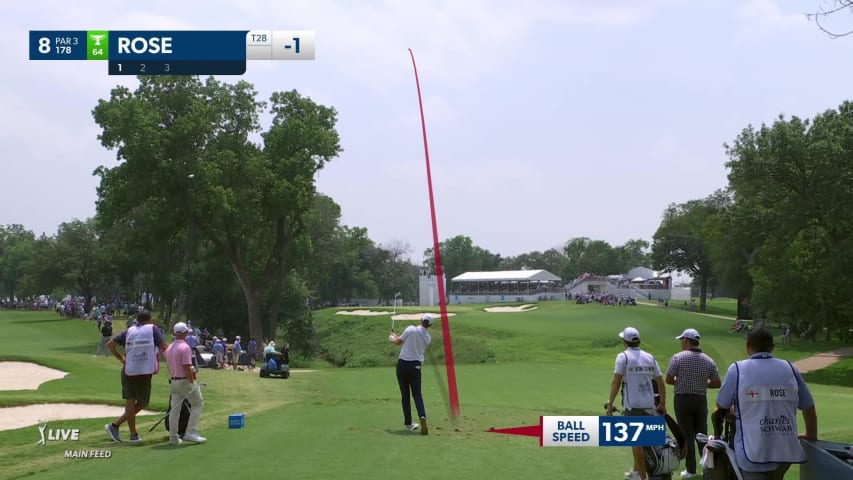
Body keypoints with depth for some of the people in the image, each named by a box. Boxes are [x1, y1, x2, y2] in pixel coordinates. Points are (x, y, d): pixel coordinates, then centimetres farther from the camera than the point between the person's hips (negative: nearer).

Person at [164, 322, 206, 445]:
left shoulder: (169, 348, 12)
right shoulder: (185, 347, -15)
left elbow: (169, 367, 15)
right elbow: (187, 367, -19)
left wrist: (173, 379, 19)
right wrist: (193, 382, -14)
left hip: (173, 381, 8)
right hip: (185, 380, -8)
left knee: (174, 408, 8)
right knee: (197, 404, 3)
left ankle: (173, 437, 9)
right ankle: (191, 432, -5)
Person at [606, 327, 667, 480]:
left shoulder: (623, 356, -5)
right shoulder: (650, 357, 10)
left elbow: (616, 382, -11)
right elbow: (661, 382, 11)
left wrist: (610, 403, -7)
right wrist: (662, 404, 20)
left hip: (633, 405, -6)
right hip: (649, 405, 6)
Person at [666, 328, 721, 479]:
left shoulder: (678, 357, -10)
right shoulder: (708, 360, 0)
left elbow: (669, 380, -9)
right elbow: (717, 383, 3)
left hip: (682, 399, -3)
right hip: (701, 400, 3)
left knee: (687, 436, 2)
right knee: (702, 434, 14)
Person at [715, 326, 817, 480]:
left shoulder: (737, 369, -3)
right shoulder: (790, 369, 7)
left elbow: (721, 406, 8)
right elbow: (809, 408, 16)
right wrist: (812, 437, 33)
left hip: (753, 455, -4)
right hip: (786, 452, 4)